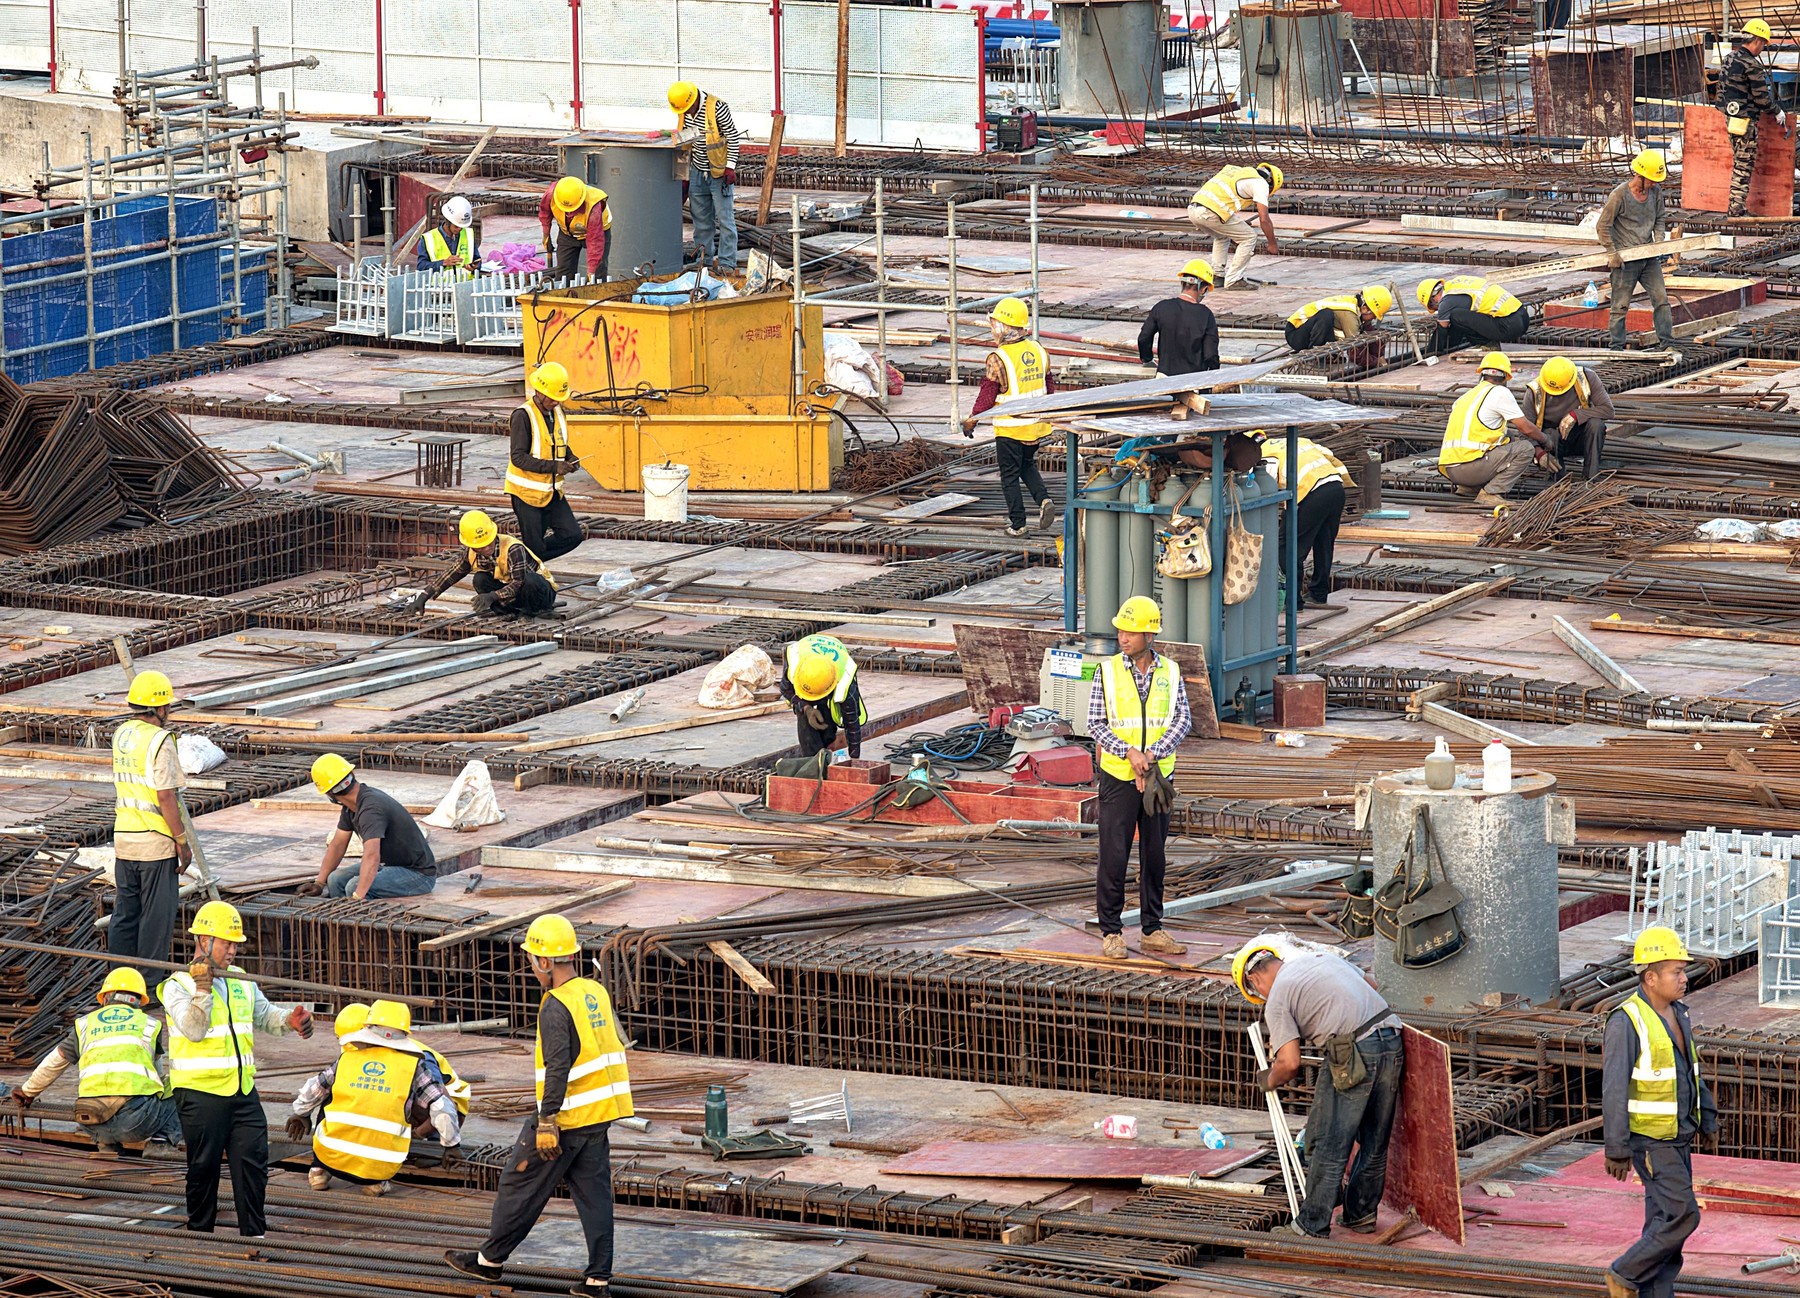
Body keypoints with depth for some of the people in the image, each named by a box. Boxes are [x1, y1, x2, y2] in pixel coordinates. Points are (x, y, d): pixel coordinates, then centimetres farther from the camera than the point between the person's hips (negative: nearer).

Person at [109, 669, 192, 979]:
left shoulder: (120, 734, 7)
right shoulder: (160, 741, -16)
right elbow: (165, 797, -17)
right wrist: (182, 842, -12)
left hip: (123, 837, 7)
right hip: (156, 841, -7)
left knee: (125, 911, 12)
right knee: (156, 915, 1)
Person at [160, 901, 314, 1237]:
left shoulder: (241, 981, 13)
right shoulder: (178, 985, -7)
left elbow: (264, 1015, 23)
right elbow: (193, 1029, -18)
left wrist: (290, 1021, 3)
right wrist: (203, 989, -29)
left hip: (243, 1089, 6)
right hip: (200, 1092, -6)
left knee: (253, 1158, 1)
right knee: (204, 1166, 2)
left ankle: (254, 1233, 8)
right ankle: (200, 1233, 13)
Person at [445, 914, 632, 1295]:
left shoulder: (556, 1009, -19)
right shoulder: (596, 993, 7)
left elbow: (558, 1070, -24)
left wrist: (547, 1123, -22)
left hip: (566, 1117, -8)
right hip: (598, 1116, 8)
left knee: (522, 1185, 7)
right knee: (593, 1192, 9)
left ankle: (491, 1259, 19)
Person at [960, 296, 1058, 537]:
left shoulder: (998, 359, -20)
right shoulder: (1039, 352, 0)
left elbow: (987, 396, -14)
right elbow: (1049, 386, 11)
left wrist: (971, 420, 0)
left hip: (1009, 428, -6)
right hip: (1036, 425, 6)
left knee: (1010, 475, 8)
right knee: (1028, 466, 24)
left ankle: (1017, 524, 12)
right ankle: (1044, 500, 3)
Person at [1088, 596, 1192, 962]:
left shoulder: (1170, 672, 3)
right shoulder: (1108, 671, -2)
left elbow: (1183, 720, -1)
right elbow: (1095, 722, -4)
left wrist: (1152, 754, -16)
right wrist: (1129, 752, -17)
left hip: (1157, 776, 2)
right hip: (1118, 777, -2)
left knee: (1155, 856, 9)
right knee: (1114, 856, -3)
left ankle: (1152, 930, 17)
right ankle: (1111, 932, 4)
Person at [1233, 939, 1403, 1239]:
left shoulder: (1277, 1000, 3)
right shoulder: (1324, 958, 23)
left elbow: (1290, 1063, -5)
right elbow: (1369, 984, 34)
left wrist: (1270, 1081, 16)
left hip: (1353, 1055, -7)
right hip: (1392, 1040, 7)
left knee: (1328, 1146, 4)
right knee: (1374, 1141, 19)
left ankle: (1312, 1225, 9)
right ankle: (1361, 1213, 30)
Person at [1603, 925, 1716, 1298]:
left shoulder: (1676, 1015, 7)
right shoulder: (1627, 1022, -20)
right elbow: (1613, 1090, -20)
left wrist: (1708, 1120, 17)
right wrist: (1617, 1151, -21)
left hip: (1677, 1137, 8)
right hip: (1650, 1140, -8)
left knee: (1665, 1221, 9)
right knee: (1682, 1216, -12)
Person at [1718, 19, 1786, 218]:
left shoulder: (1730, 59, 9)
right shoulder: (1752, 65, -19)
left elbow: (1722, 88, 19)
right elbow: (1762, 97, -16)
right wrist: (1778, 114, 0)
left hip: (1731, 117, 9)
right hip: (1746, 120, -9)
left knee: (1740, 163, 17)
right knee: (1744, 166, -3)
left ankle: (1735, 208, 20)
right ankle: (1735, 211, -3)